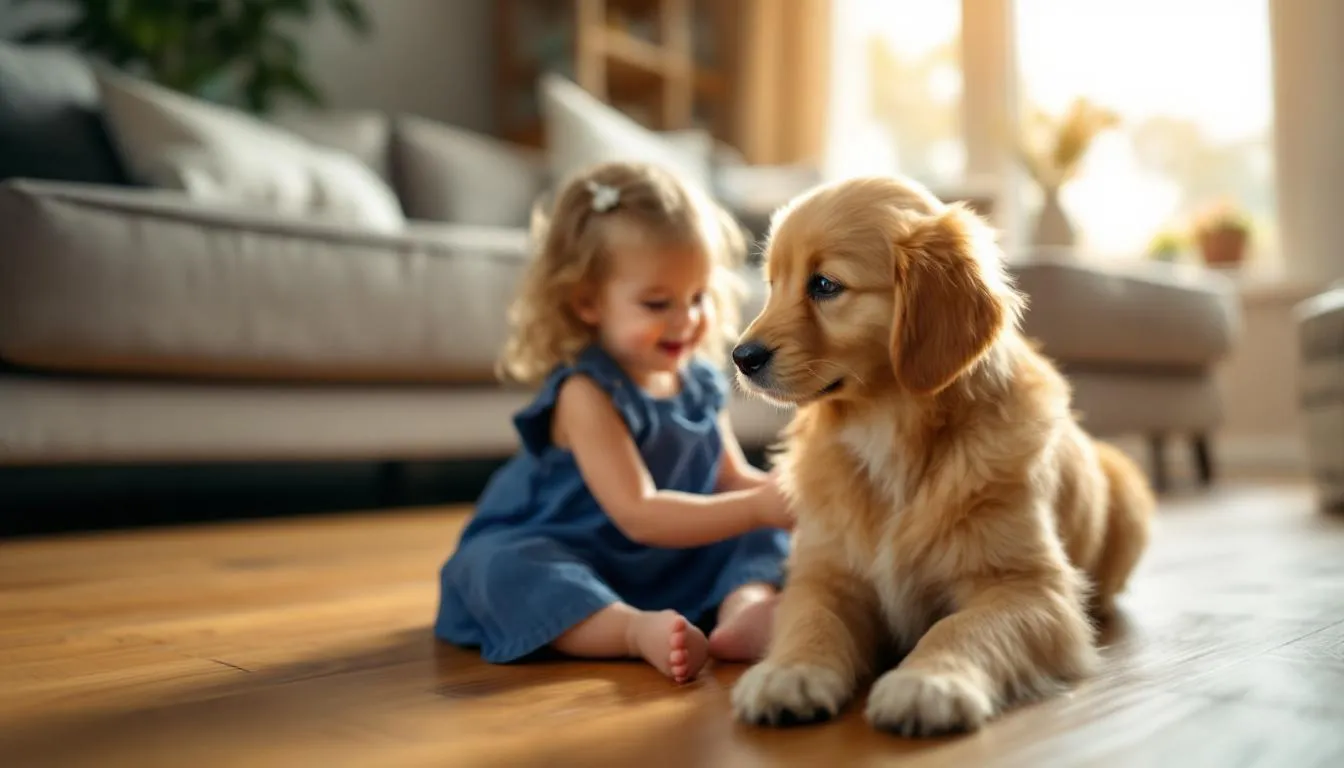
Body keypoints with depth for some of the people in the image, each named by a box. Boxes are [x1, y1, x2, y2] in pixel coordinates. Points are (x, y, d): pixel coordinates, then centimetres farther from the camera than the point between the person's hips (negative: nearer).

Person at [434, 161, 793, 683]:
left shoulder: (700, 382, 0)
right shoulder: (586, 393, -22)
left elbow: (733, 481, 6)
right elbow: (638, 515, -29)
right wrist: (758, 507, -34)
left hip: (674, 564, 7)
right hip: (561, 561, -6)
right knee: (502, 566, -34)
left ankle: (748, 608, -33)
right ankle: (638, 630, -50)